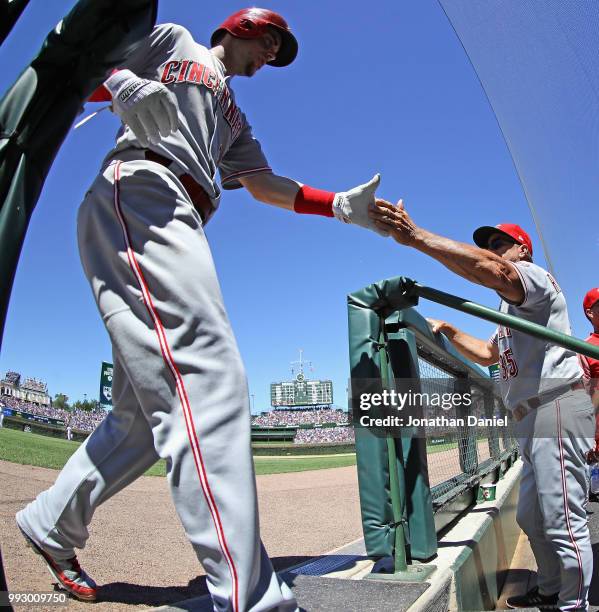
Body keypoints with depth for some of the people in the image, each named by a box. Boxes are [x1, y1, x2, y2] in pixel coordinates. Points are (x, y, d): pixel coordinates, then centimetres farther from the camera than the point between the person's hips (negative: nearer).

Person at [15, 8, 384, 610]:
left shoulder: (232, 116, 39)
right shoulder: (173, 41, 22)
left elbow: (263, 183, 28)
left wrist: (340, 204, 17)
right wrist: (123, 86, -10)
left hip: (179, 230, 9)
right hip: (137, 194, -9)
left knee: (147, 408, 3)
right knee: (209, 378, -27)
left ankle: (51, 525, 21)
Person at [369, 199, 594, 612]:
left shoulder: (536, 275, -6)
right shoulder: (513, 306, 27)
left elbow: (493, 271, -30)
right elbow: (488, 354, 32)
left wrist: (416, 237, -38)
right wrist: (447, 330, 20)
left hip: (558, 408, -11)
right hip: (533, 422, 11)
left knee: (563, 522, -9)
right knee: (532, 518, 19)